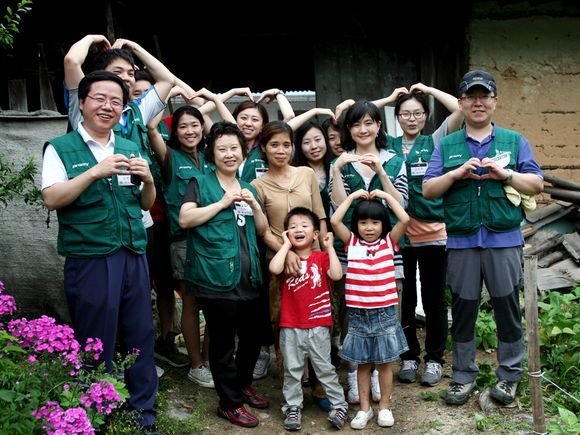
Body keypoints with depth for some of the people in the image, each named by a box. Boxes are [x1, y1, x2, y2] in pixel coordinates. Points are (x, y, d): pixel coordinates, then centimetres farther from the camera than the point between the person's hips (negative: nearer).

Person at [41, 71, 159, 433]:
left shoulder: (131, 149, 12)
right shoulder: (61, 149, 0)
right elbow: (51, 199, -12)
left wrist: (148, 179, -3)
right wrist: (95, 172, -20)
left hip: (135, 257, 4)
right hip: (89, 261, -4)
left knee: (140, 338, 9)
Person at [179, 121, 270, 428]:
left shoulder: (247, 188, 17)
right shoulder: (201, 183, -1)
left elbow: (262, 230, 17)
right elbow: (185, 219, -15)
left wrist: (253, 204, -1)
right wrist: (223, 202, -15)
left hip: (248, 278, 6)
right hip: (216, 279, -6)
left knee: (252, 336, 16)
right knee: (223, 343, 3)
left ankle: (243, 385, 38)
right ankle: (230, 403, 18)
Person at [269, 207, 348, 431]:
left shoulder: (321, 257, 3)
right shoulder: (286, 257, 4)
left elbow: (336, 275, -16)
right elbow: (274, 269, -20)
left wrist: (330, 247, -11)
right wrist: (286, 245, -10)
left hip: (318, 326, -1)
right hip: (290, 327, 1)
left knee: (325, 368, 7)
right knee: (292, 370, 10)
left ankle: (339, 405, 18)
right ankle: (293, 408, 22)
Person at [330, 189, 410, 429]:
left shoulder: (389, 242, 2)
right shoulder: (352, 242, 2)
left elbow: (404, 219, -11)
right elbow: (334, 221, -9)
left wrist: (386, 195, -4)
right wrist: (353, 196, -3)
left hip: (385, 313, 0)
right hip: (358, 314, 1)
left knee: (384, 362, 9)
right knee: (363, 363, 11)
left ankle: (384, 407, 23)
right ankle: (364, 408, 23)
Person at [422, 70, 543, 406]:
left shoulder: (515, 141, 8)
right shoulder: (446, 146, 9)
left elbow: (537, 184, 1)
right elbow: (428, 191, 3)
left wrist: (504, 174, -15)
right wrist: (456, 173, -13)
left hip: (504, 240, -1)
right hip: (462, 241, 1)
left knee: (508, 308, 7)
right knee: (463, 310, 9)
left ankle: (509, 376, 23)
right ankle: (464, 377, 23)